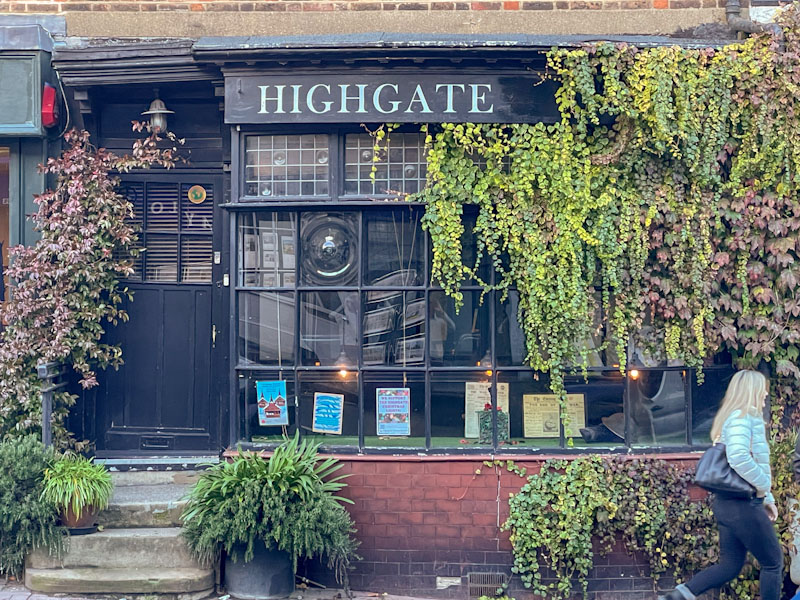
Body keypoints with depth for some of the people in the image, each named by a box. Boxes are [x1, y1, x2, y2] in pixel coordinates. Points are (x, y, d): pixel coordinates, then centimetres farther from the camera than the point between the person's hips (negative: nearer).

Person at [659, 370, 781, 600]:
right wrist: (763, 486, -18)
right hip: (744, 504, -9)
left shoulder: (734, 416, 16)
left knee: (730, 565, 12)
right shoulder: (743, 416, -15)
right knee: (773, 562, 7)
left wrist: (766, 498, 20)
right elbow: (739, 457, -31)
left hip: (727, 502, 9)